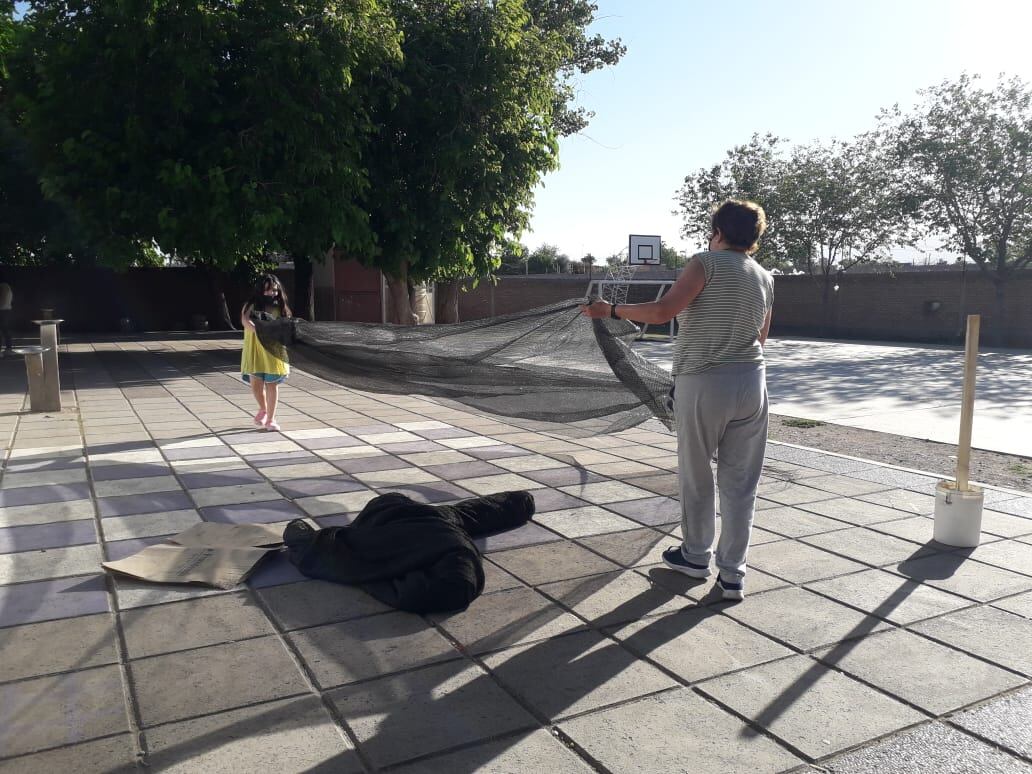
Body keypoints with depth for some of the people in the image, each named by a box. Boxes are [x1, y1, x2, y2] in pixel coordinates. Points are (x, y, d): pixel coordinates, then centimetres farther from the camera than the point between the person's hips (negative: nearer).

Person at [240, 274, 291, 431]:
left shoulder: (280, 308, 5)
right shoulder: (251, 306, -1)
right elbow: (245, 320, -20)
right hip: (255, 350, 0)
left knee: (272, 384, 2)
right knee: (256, 384, 2)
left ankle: (271, 418, 11)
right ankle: (263, 409, 32)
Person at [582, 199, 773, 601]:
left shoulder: (707, 263, -5)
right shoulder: (765, 278, 13)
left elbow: (662, 311, -18)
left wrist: (612, 309, -7)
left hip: (702, 384, -5)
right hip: (751, 383, 5)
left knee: (696, 477, 12)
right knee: (740, 483, 8)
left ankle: (696, 555, 28)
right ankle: (732, 574, 13)